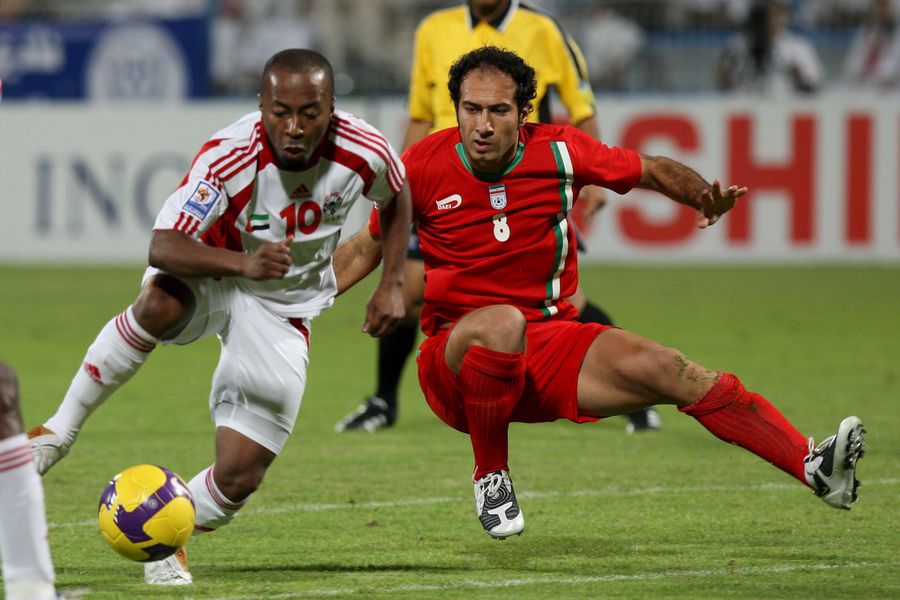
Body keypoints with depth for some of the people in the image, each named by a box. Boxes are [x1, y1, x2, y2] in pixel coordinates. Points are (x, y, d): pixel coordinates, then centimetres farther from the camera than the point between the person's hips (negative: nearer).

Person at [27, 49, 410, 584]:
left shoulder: (363, 153, -20)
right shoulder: (228, 157, -30)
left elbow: (397, 198, 6)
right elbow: (163, 247, -36)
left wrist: (392, 285, 1)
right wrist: (245, 263, -51)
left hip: (282, 312, 3)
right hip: (212, 275, -3)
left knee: (239, 478, -8)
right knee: (160, 303, -42)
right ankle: (61, 428, -25)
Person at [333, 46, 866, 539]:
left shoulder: (559, 151, -4)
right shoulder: (424, 166, -8)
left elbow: (653, 171, 9)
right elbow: (368, 247, 8)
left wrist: (706, 195, -11)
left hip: (552, 341, 3)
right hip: (454, 351, -3)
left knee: (671, 371, -16)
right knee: (503, 322, -39)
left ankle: (814, 466, -18)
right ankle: (490, 475, -18)